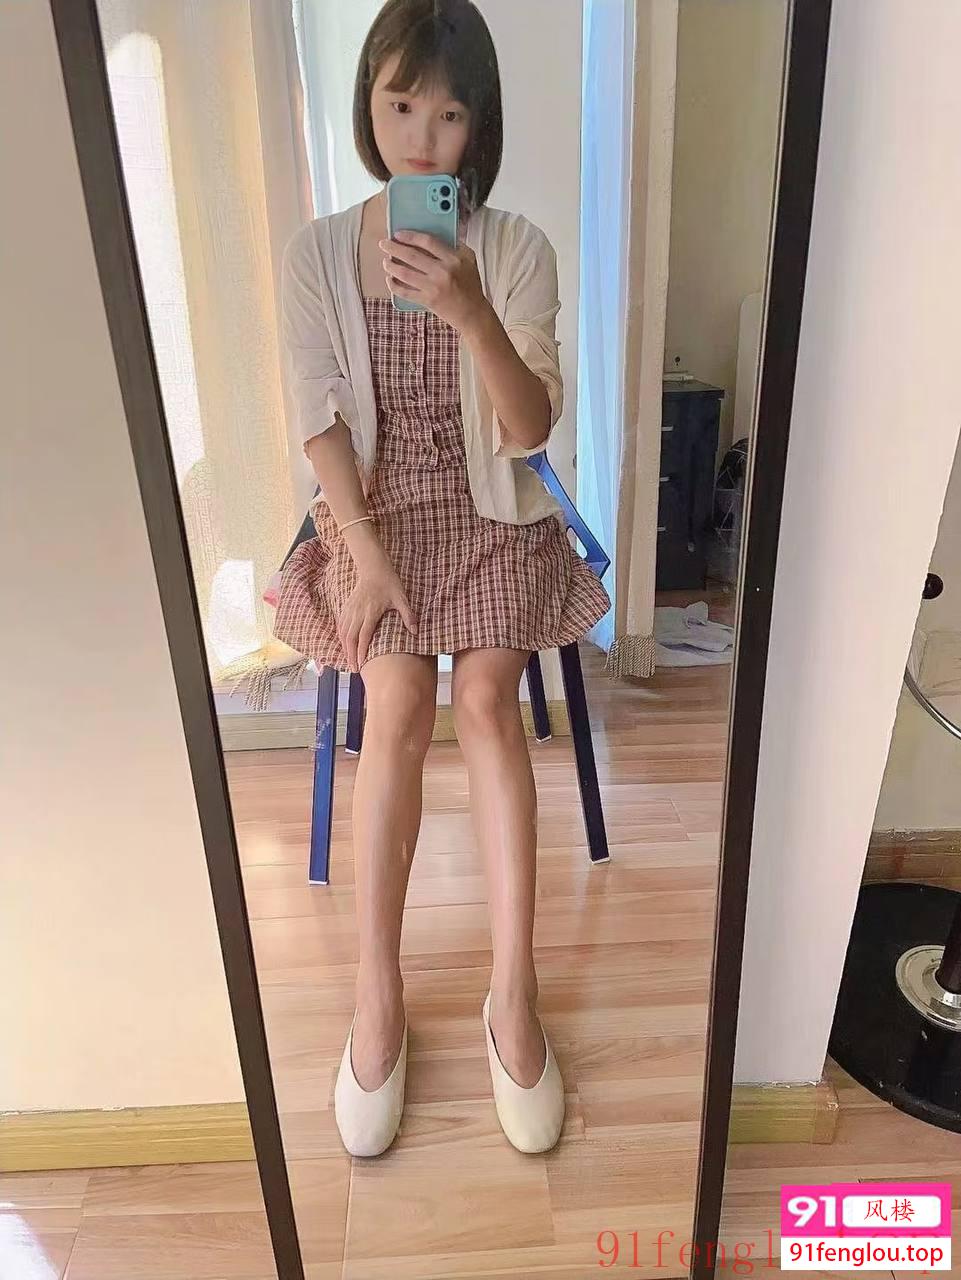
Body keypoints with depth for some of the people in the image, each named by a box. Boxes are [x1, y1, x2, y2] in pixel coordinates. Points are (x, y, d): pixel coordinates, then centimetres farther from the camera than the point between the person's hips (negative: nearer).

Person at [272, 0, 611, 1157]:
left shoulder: (518, 249, -1)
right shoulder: (316, 253, 2)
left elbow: (531, 428, -10)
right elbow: (320, 423, -4)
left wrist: (467, 308, -25)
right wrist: (369, 553, -15)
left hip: (492, 510, 0)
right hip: (372, 509, 0)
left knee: (486, 698, -21)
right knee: (401, 703, -20)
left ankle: (514, 987, -9)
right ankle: (377, 989, -7)